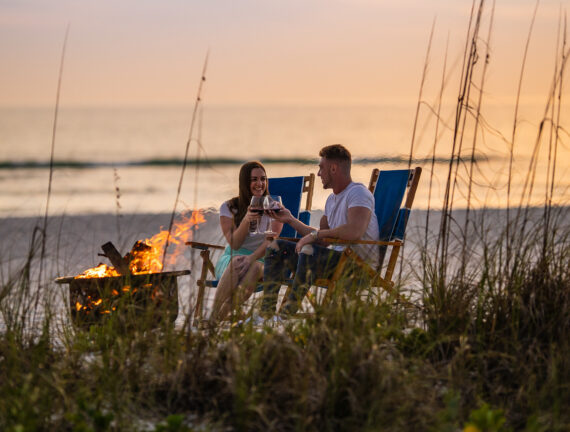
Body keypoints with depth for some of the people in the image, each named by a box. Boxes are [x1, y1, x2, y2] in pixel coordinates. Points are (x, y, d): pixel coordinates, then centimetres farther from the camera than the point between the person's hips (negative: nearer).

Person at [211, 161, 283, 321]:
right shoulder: (229, 208, 7)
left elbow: (272, 241, -8)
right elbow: (234, 244, -5)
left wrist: (252, 257, -27)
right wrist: (246, 220, -22)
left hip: (261, 259, 0)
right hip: (230, 258, 0)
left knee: (254, 267, -37)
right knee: (237, 262, -37)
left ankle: (220, 318, -42)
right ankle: (214, 317, -40)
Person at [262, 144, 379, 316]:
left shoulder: (358, 193, -11)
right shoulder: (332, 200, 20)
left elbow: (354, 231, -30)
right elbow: (320, 238, 24)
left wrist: (316, 234, -22)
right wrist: (291, 220, 21)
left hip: (358, 267, -10)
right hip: (337, 258, 10)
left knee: (309, 251, -35)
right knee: (276, 247, 3)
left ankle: (287, 314, -34)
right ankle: (266, 313, -8)